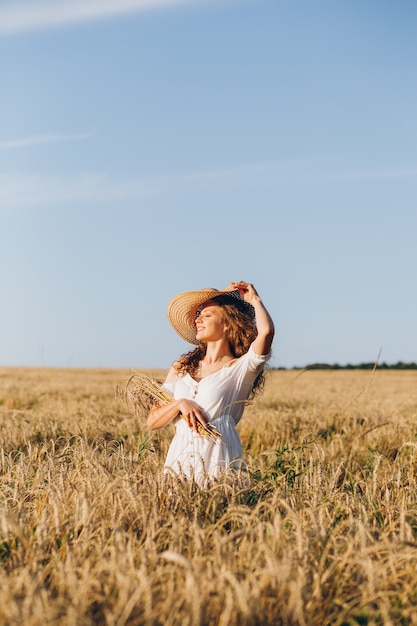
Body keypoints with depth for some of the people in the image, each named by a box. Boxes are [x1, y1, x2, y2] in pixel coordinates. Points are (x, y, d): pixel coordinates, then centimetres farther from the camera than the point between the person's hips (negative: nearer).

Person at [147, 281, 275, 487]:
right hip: (180, 459, 4)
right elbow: (152, 421, 11)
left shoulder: (240, 368, 1)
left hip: (219, 462, -3)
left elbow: (266, 331, -19)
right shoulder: (181, 368, 15)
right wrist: (180, 403, -8)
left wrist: (254, 299, 0)